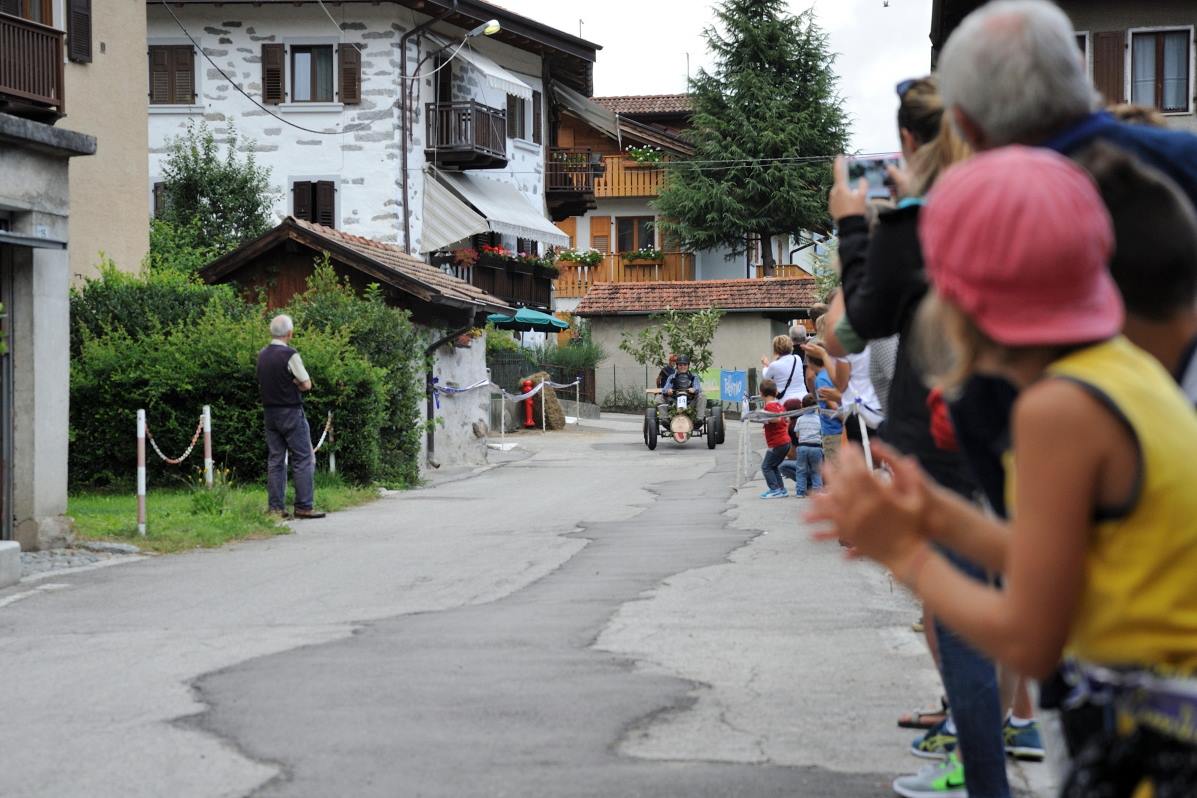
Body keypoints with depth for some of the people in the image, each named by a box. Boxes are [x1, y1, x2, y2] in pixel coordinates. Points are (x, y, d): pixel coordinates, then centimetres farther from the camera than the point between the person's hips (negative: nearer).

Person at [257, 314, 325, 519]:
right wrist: (294, 383, 6)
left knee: (275, 460, 8)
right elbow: (307, 385, -12)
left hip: (269, 411, 7)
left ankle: (276, 507, 7)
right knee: (303, 459, -2)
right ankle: (303, 506, -5)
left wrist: (288, 384, 6)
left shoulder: (262, 355, 8)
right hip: (291, 412, -7)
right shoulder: (290, 355, -15)